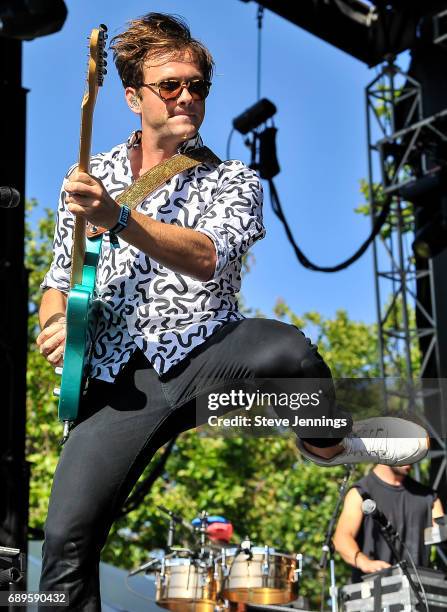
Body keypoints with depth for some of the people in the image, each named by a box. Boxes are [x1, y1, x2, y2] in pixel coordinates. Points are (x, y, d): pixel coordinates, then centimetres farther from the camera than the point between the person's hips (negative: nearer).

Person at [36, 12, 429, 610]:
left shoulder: (233, 179, 6)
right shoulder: (91, 178, 14)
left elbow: (208, 257, -15)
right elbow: (60, 279, 19)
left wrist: (118, 218, -27)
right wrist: (57, 322, -4)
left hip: (208, 354, -1)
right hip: (122, 379, 1)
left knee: (288, 349, -34)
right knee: (67, 535, -16)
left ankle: (327, 443, -2)